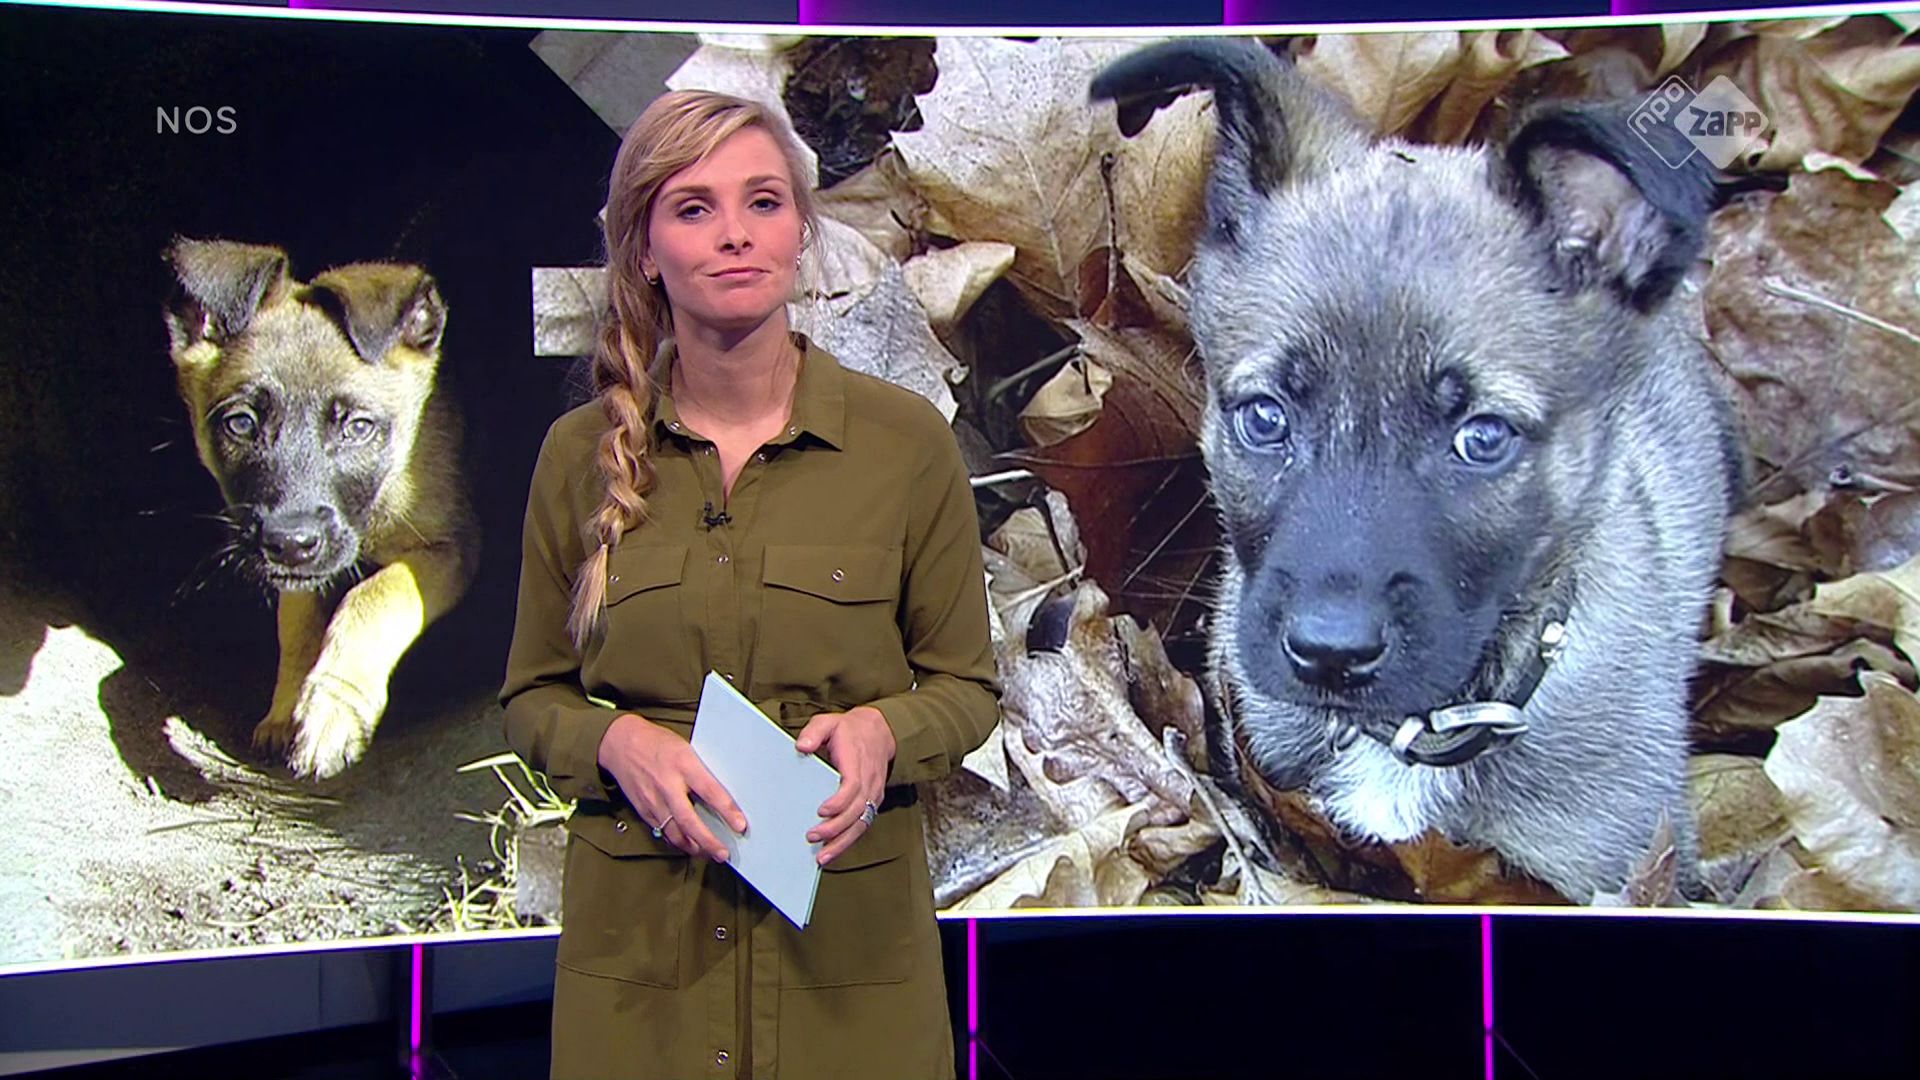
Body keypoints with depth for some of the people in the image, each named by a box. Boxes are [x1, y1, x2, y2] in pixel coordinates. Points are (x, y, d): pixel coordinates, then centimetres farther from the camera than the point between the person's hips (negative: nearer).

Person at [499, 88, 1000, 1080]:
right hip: (636, 935, 1)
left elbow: (965, 684, 3)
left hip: (849, 933, -1)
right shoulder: (581, 454, 0)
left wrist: (882, 730, -18)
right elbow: (534, 695, 7)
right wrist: (617, 744, -14)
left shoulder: (905, 441, -4)